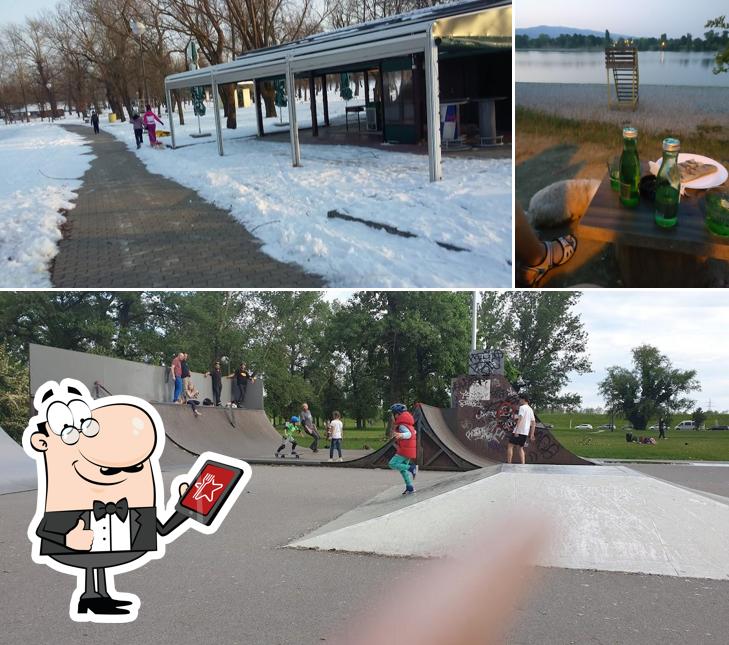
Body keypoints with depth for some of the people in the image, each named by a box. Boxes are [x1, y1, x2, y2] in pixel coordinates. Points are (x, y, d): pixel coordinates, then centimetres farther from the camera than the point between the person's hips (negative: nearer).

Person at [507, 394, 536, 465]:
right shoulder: (530, 409, 19)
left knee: (510, 446, -2)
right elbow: (533, 423, 19)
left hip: (519, 430, -8)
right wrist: (532, 435, 20)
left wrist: (516, 431, -24)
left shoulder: (522, 407, -7)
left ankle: (508, 463, -9)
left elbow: (520, 419, -19)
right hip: (526, 432, 8)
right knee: (520, 448, 13)